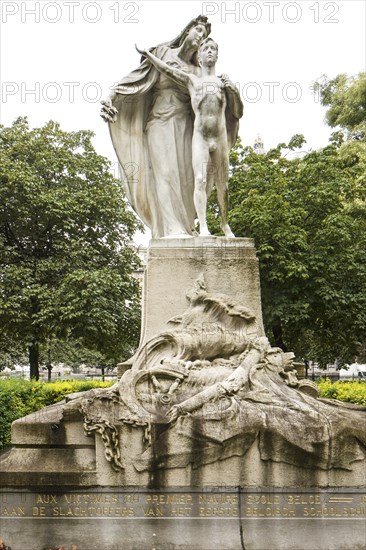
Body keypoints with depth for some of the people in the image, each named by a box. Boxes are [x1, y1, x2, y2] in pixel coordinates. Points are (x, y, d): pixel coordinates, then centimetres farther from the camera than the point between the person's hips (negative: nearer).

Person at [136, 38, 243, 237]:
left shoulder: (224, 81, 14)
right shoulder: (191, 80, 12)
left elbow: (238, 113, 13)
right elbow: (166, 68, 8)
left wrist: (235, 92, -2)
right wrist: (146, 53, 4)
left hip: (221, 139, 2)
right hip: (200, 138, -1)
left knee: (222, 184, 7)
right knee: (201, 180, -15)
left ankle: (225, 224, 22)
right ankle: (203, 226, -16)